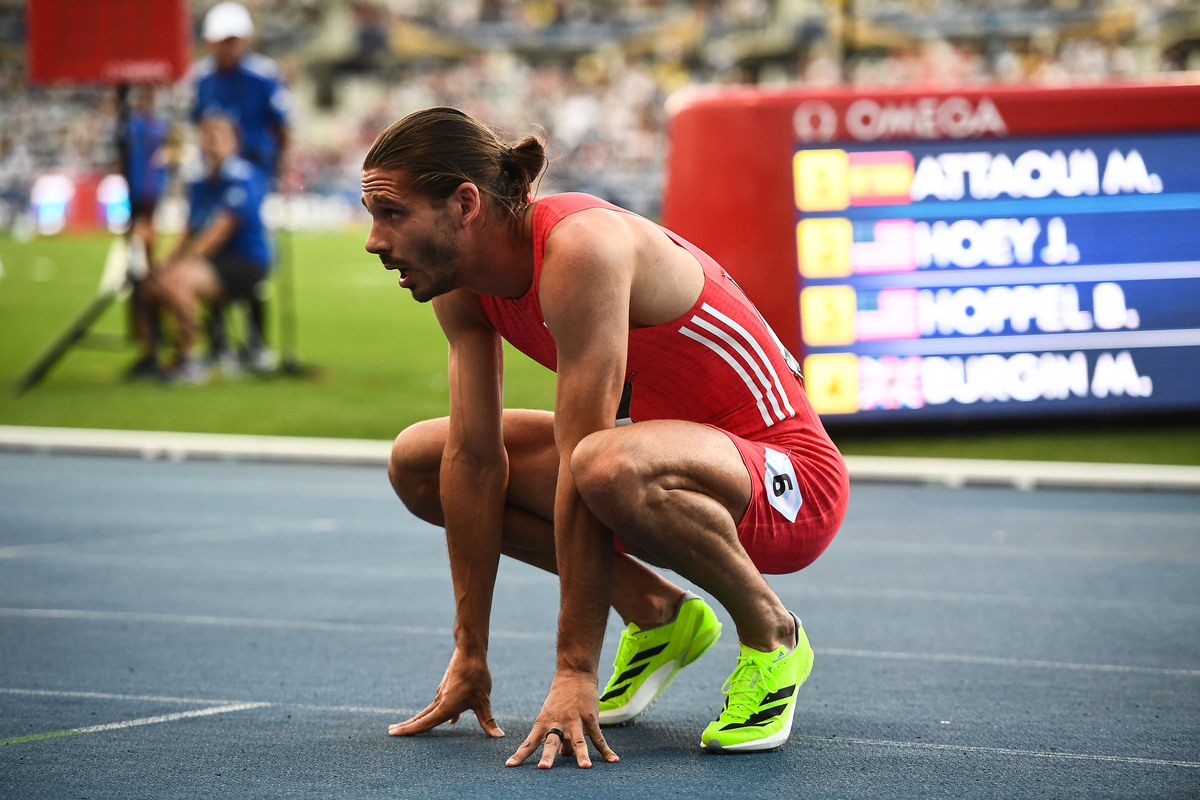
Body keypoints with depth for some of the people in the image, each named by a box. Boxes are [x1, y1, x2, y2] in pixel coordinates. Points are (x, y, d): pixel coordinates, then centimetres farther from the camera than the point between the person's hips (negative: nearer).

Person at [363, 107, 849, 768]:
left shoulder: (581, 248, -29)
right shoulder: (462, 281, -4)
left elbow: (580, 470, -32)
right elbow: (475, 456, -3)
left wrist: (575, 671, -32)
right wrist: (470, 653, -4)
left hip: (789, 477, -8)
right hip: (678, 453, 8)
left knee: (608, 466, -41)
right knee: (416, 461, 2)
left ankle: (771, 636, -12)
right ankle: (655, 613, 8)